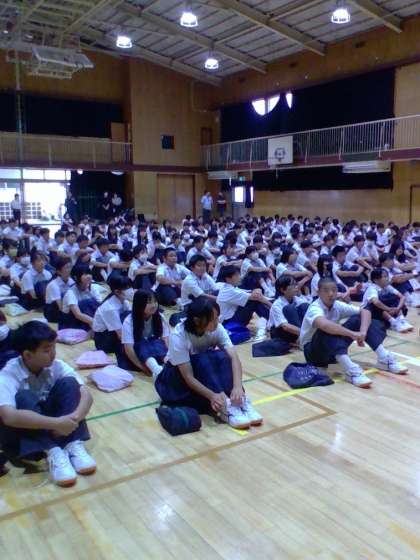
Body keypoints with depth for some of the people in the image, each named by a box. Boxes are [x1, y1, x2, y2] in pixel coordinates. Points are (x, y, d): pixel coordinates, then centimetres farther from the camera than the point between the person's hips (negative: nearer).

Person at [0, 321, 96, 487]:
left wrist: (73, 418, -38)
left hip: (53, 428, 4)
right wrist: (56, 423, -45)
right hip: (19, 435, -3)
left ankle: (73, 445, -25)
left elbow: (86, 395, -18)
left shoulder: (57, 366, -11)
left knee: (68, 383, -20)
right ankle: (53, 453, -35)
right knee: (23, 398, -32)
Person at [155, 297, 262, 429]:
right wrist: (212, 396, -47)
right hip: (176, 376, -4)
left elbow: (233, 357, -27)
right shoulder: (178, 336, -30)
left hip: (206, 372, 4)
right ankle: (225, 408, -38)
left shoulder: (217, 328, -18)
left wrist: (237, 386, -44)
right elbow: (188, 377, -34)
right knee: (203, 361, -34)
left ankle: (241, 402, -32)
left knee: (221, 356, -28)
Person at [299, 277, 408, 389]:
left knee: (358, 319, -9)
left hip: (335, 351, 6)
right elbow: (324, 325, -46)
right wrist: (353, 334, -48)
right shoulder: (315, 308, -24)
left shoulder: (338, 305, -4)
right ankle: (350, 370, -49)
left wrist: (363, 331, -29)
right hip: (313, 351, -6)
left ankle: (384, 359, -14)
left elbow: (365, 312, -10)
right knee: (327, 331, -38)